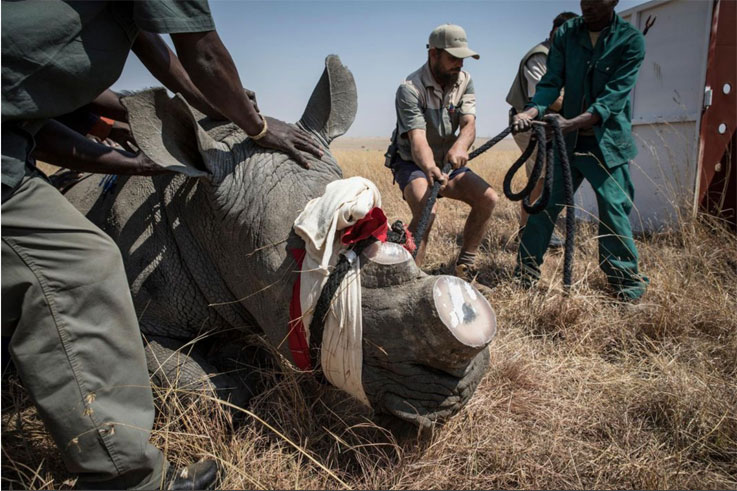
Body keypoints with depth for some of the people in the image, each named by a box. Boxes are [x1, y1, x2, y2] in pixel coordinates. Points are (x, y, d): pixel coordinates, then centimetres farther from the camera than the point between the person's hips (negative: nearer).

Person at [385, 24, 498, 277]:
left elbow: (469, 124, -18)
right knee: (426, 211, -33)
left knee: (488, 198, -12)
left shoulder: (464, 82, -2)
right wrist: (431, 169, -55)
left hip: (448, 162, 6)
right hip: (412, 163, -6)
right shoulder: (410, 89, -20)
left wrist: (460, 146, -43)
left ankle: (464, 268, 0)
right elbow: (417, 138, -33)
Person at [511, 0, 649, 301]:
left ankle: (628, 284, 14)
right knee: (544, 205, 2)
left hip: (607, 142, -3)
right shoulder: (565, 33, 2)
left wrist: (572, 123, -32)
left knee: (614, 211, -3)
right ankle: (525, 276, 15)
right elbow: (551, 83, -4)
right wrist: (531, 112, -25)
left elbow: (615, 96, -17)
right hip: (566, 139, 3)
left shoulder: (630, 41, -8)